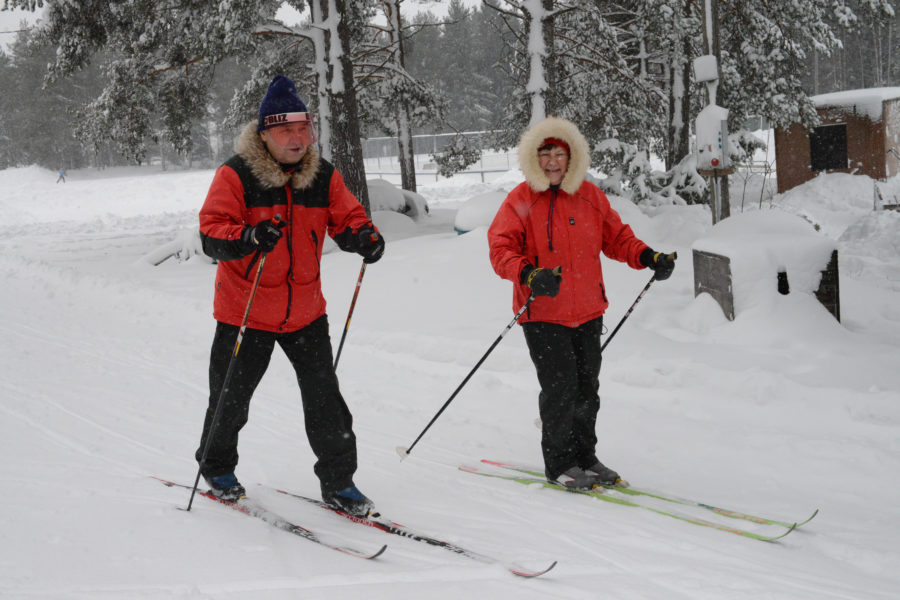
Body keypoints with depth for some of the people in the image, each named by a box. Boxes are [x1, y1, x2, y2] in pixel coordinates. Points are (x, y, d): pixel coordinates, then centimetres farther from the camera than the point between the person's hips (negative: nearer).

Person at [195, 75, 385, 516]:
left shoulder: (323, 176, 0)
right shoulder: (235, 175, -13)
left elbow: (346, 218, 4)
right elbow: (211, 233, -18)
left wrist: (364, 237, -20)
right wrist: (250, 237, -38)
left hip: (305, 312, 3)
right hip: (245, 313, -3)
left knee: (324, 396, 0)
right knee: (231, 396, 11)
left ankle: (338, 480, 14)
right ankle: (217, 468, 36)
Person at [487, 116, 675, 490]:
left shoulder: (590, 196, 7)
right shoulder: (521, 200, -6)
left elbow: (616, 237, 14)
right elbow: (501, 249, -12)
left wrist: (649, 257, -2)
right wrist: (529, 275, -30)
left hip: (587, 312, 5)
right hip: (542, 315, -5)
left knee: (586, 389, 12)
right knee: (560, 387, -8)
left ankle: (584, 457, 27)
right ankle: (559, 463, 6)